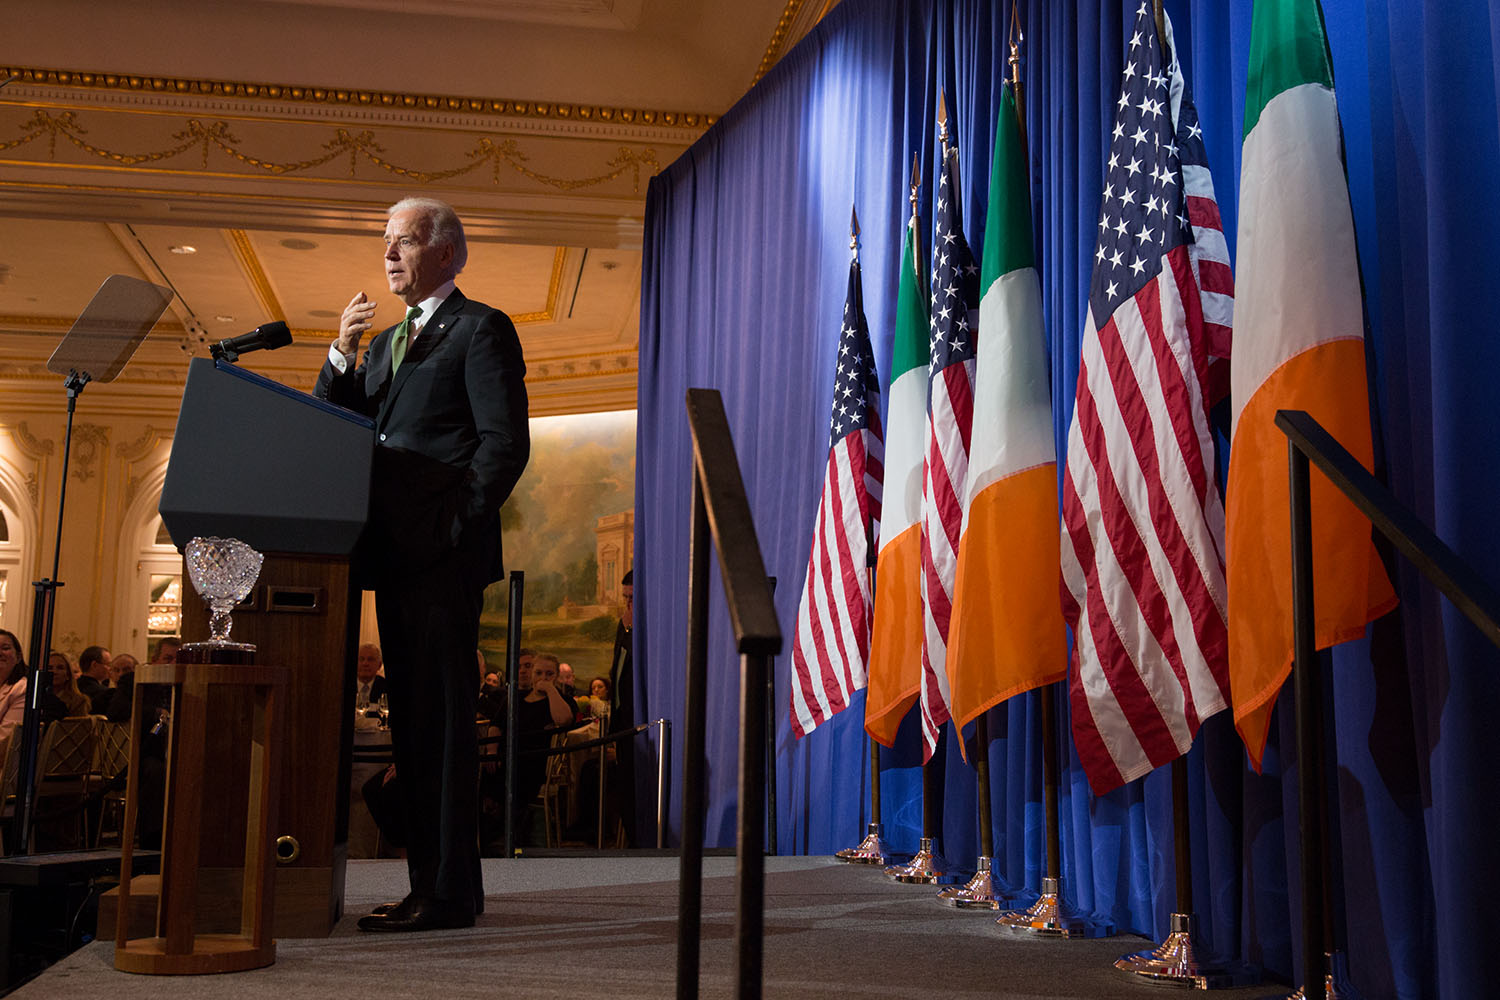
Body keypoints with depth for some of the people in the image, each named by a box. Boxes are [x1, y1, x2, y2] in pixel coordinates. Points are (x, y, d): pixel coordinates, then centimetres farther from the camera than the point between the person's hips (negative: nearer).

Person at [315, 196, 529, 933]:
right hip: (393, 557, 9)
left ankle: (449, 892, -4)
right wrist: (341, 354, 3)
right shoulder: (387, 341, 23)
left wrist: (454, 525, -14)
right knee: (412, 721, 10)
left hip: (445, 557, -8)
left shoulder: (480, 329, -2)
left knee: (441, 717, -8)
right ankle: (431, 883, 18)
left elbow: (505, 442, -10)